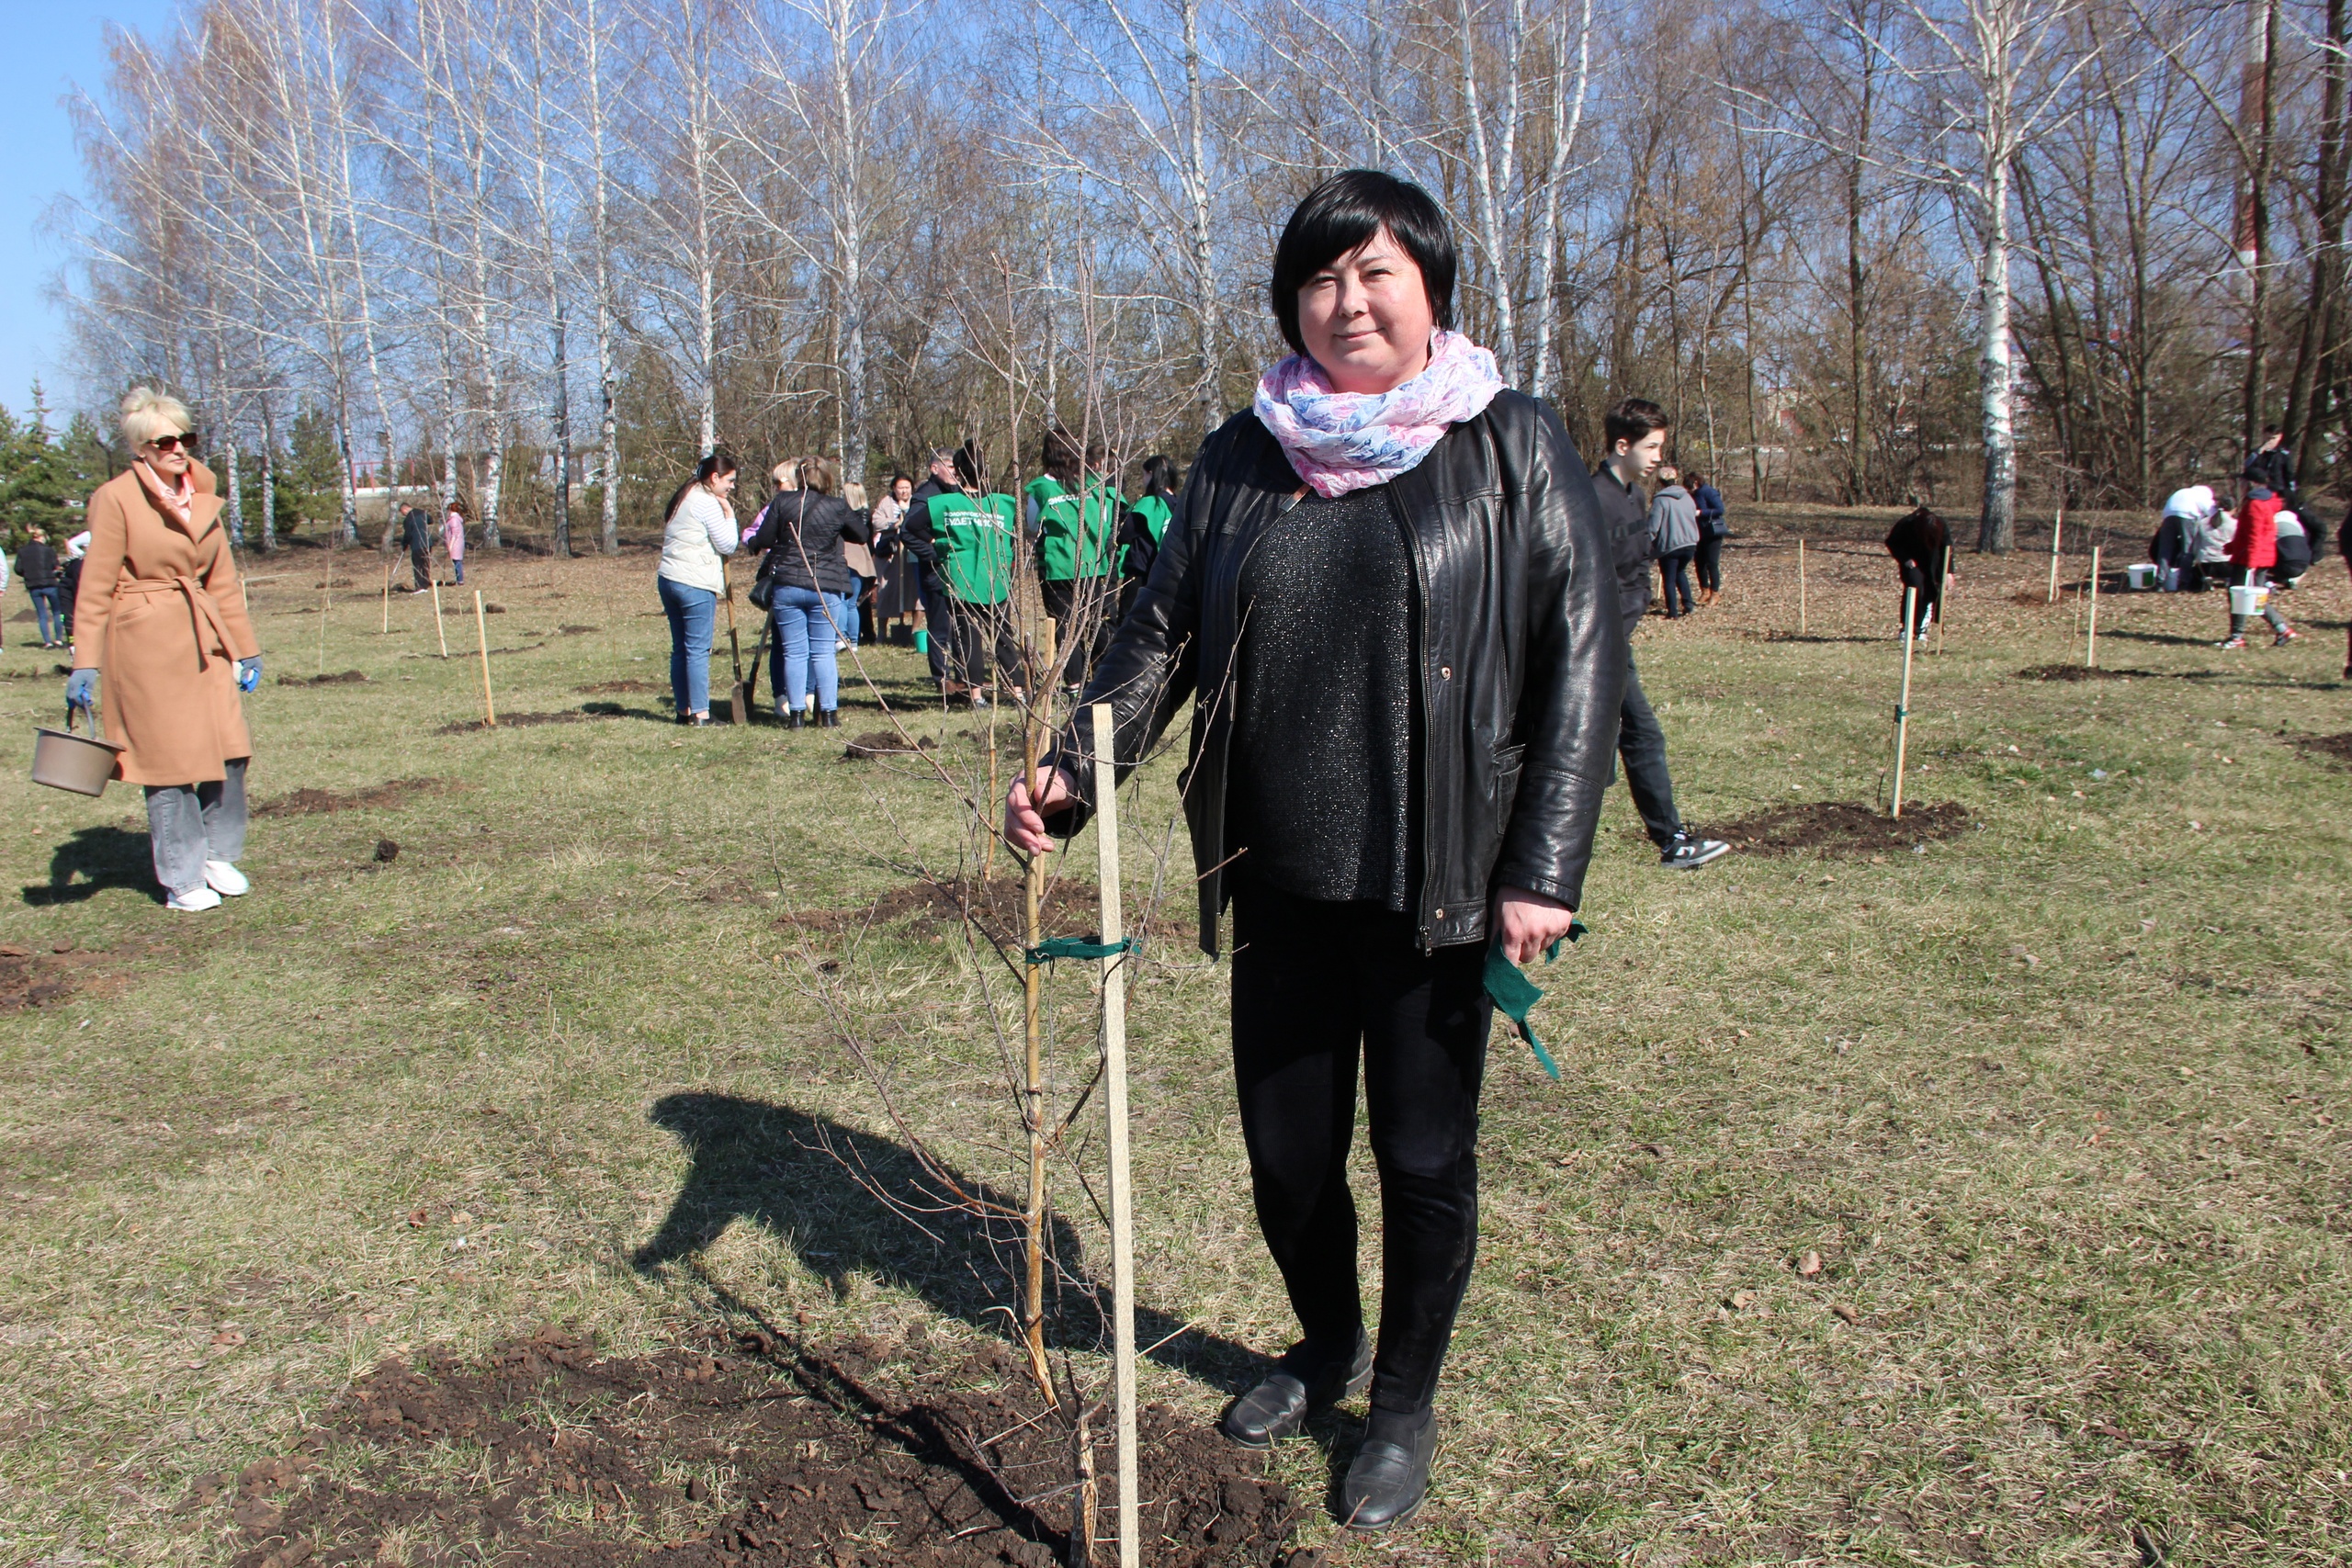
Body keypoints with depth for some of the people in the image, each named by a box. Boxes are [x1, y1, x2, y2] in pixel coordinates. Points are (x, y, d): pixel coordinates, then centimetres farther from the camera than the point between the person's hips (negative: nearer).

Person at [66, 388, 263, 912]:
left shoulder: (202, 498, 11)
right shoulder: (117, 499, -6)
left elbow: (223, 582, 16)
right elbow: (95, 588, -6)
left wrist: (245, 647, 16)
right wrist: (86, 662, -10)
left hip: (205, 641, 5)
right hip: (146, 643, -5)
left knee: (228, 750, 2)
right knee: (168, 762, 1)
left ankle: (219, 856, 22)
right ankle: (183, 880, 12)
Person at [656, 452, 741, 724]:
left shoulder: (682, 498, 20)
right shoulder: (707, 503, -9)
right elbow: (728, 544, -11)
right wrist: (729, 514, -1)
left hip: (668, 579, 9)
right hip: (695, 584, -9)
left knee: (680, 648, 11)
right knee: (698, 649, -6)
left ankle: (684, 710, 15)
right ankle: (700, 713, -6)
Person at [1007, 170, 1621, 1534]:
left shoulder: (1515, 449, -2)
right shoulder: (1243, 459, 7)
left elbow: (1583, 659, -5)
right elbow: (1163, 637, 8)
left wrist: (1545, 872, -12)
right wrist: (1074, 772, -8)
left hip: (1435, 888, -3)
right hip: (1281, 885, 3)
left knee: (1423, 1156, 10)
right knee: (1286, 1150, 14)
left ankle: (1406, 1402, 35)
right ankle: (1326, 1347, 43)